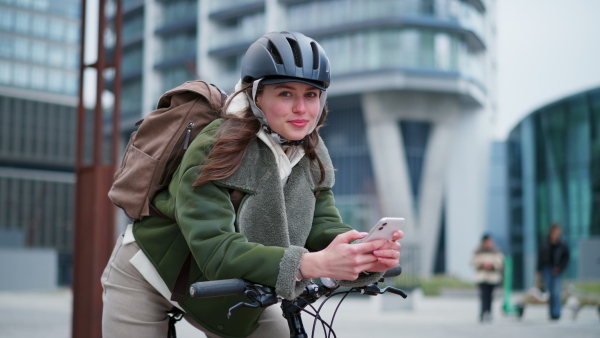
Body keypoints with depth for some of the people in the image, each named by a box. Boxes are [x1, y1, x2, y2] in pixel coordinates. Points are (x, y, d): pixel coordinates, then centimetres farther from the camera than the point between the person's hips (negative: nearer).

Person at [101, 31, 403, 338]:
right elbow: (217, 250, -39)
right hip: (147, 278, -5)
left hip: (218, 288, 5)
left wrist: (366, 256, -40)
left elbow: (325, 225, -17)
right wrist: (312, 263, -52)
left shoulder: (312, 159, -8)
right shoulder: (213, 151, -28)